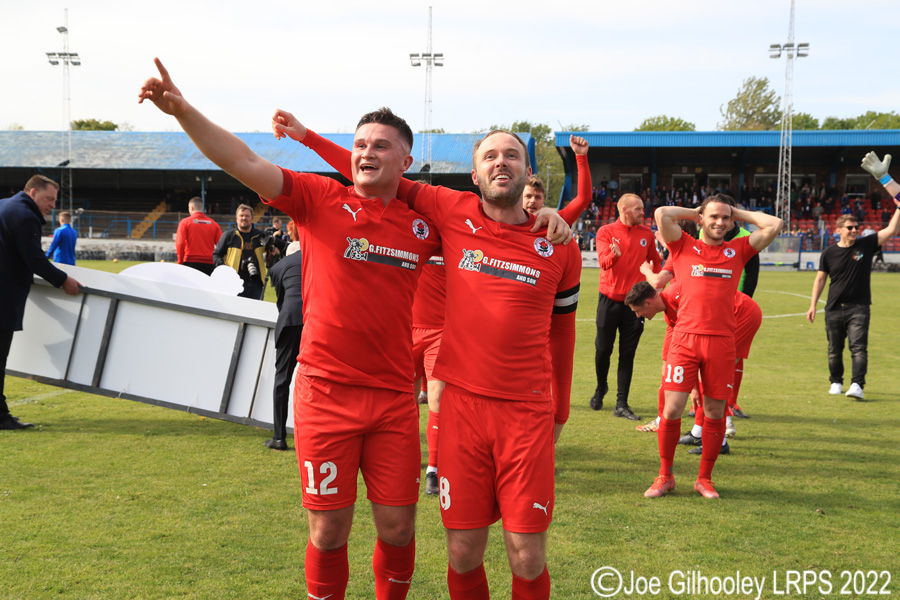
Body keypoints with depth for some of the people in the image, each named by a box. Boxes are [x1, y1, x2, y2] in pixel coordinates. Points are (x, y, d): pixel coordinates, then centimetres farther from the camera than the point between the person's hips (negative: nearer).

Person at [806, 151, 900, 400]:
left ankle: (857, 385, -21)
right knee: (835, 349, 11)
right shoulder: (829, 253, 2)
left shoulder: (866, 245, -1)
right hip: (834, 309, 2)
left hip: (858, 307, -2)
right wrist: (813, 305, 3)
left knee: (858, 347, -14)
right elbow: (820, 278, 8)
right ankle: (836, 382, 27)